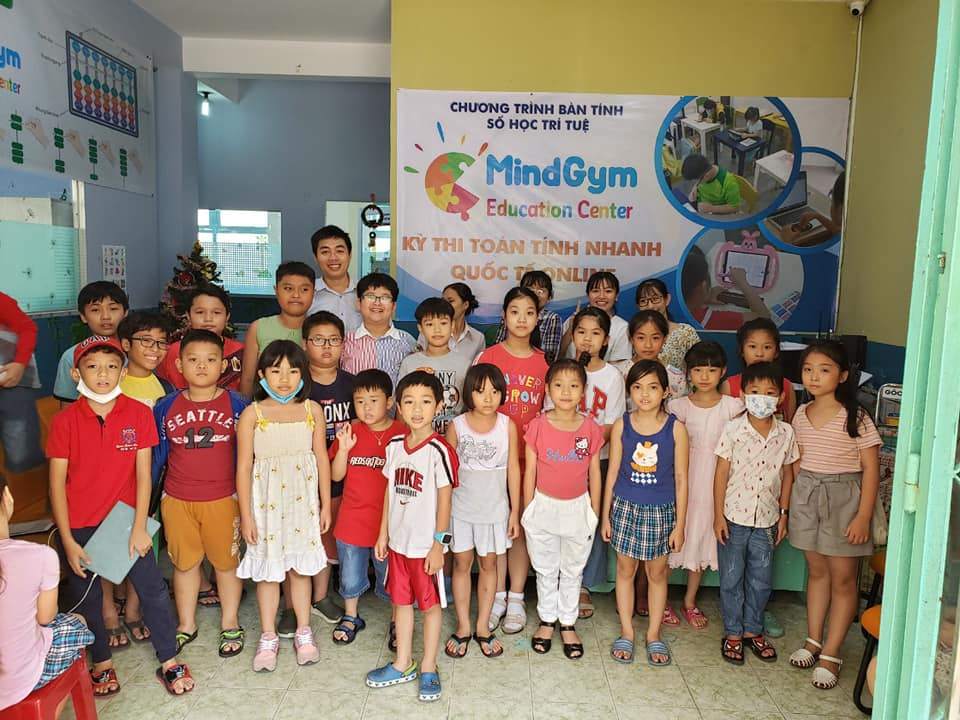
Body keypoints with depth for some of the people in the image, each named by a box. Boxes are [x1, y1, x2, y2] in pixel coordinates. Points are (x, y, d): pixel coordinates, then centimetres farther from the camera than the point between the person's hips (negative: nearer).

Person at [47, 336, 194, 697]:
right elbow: (57, 483, -5)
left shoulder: (139, 413, -7)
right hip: (80, 525, 0)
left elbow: (143, 474, -6)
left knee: (153, 589, 4)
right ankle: (102, 662, 36)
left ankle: (169, 661, 21)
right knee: (87, 597, 13)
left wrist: (139, 528, -8)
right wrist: (68, 541, -7)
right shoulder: (64, 420, -8)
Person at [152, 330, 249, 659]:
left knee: (226, 560, 11)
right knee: (184, 562, 16)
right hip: (177, 500, 2)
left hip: (223, 499, -2)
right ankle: (186, 625, 35)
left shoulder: (236, 404, -6)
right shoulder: (166, 407, -1)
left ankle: (230, 624, 30)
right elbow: (157, 456, 7)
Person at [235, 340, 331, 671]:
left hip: (302, 500, 1)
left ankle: (303, 632, 30)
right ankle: (268, 638, 27)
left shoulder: (312, 410, -2)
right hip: (266, 501, -1)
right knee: (267, 570, 10)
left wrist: (325, 505, 4)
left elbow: (322, 459, 3)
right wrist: (246, 515, -6)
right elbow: (244, 466, -5)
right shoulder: (252, 414, -8)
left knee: (300, 568, 13)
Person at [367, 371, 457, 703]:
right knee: (401, 601, 19)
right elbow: (390, 491, 8)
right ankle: (403, 664, 36)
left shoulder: (439, 450, -18)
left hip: (425, 545, -6)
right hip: (398, 541, 6)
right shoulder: (394, 445, 0)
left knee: (430, 604, 11)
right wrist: (383, 533, 10)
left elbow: (444, 500, -14)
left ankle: (428, 669, 28)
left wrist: (438, 545, -13)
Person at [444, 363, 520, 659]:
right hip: (461, 508, 0)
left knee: (488, 564, 12)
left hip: (494, 509, 0)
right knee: (462, 564, 10)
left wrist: (515, 511, -1)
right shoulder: (457, 425, -9)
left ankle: (483, 627, 27)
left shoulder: (507, 426, -8)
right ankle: (463, 626, 25)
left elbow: (513, 469, -2)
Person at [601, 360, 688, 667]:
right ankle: (626, 632, 28)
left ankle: (654, 634, 29)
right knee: (625, 569, 12)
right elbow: (613, 472, 1)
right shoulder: (622, 425, -5)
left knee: (657, 572, 12)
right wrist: (605, 515, 3)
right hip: (626, 508, 1)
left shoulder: (675, 428, -8)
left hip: (662, 511, -1)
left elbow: (680, 479, -4)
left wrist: (679, 524, -3)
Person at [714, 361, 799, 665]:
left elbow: (787, 475, 7)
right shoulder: (733, 429, -11)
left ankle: (752, 629, 32)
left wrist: (783, 514, 7)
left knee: (761, 580, 14)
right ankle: (732, 633, 24)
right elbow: (721, 474, -8)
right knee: (732, 578, 9)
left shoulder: (785, 433, -3)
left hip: (766, 519, 3)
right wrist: (718, 515, -8)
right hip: (734, 517, -3)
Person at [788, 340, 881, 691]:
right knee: (817, 571, 16)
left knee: (842, 578, 4)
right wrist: (786, 504, 7)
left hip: (843, 498, -5)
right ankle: (813, 640, 28)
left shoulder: (855, 418, -11)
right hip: (806, 496, 5)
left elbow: (871, 469, -10)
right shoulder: (801, 415, 4)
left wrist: (863, 516, -14)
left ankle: (831, 654, 14)